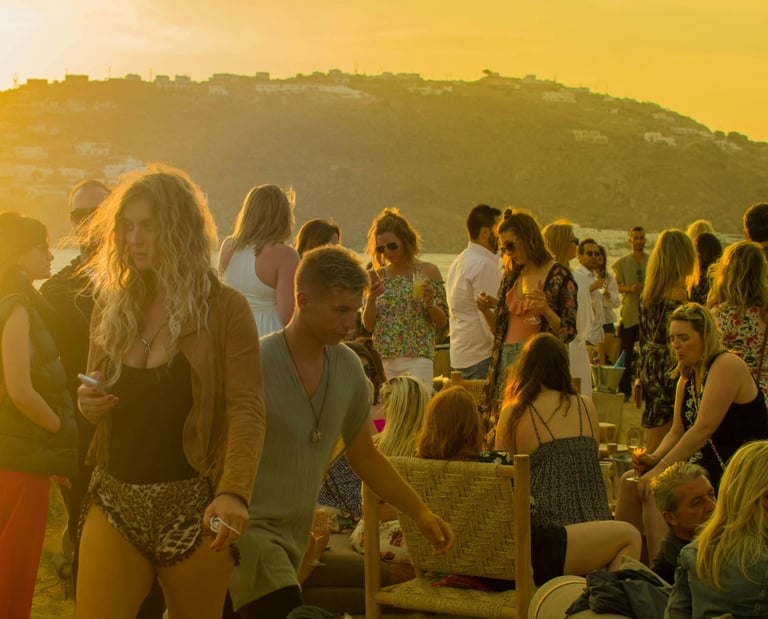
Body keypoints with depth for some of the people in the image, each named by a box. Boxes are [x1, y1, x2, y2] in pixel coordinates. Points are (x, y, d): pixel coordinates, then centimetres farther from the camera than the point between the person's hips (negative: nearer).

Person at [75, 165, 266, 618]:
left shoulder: (225, 309, -5)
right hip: (114, 502, 4)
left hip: (192, 507, -4)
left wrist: (235, 491, -28)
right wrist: (88, 403, -3)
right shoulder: (113, 306, 9)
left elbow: (247, 409, -13)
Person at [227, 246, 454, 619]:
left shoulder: (348, 368, 4)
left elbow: (363, 455, 16)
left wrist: (420, 513, 13)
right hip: (249, 529, -6)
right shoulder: (256, 365, -15)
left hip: (295, 539, 6)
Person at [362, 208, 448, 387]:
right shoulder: (378, 276, 11)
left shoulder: (427, 271, 2)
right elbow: (368, 326, 9)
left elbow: (442, 322, 4)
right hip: (382, 361, 3)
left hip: (416, 360, -3)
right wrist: (371, 298, -7)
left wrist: (429, 302, -15)